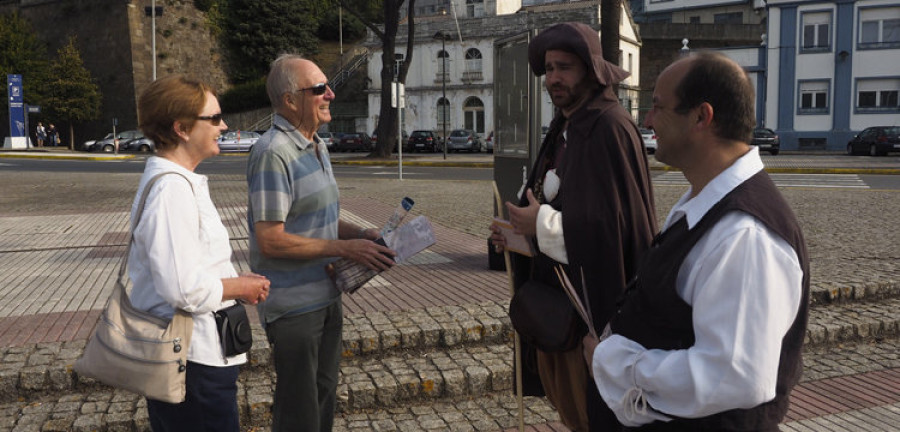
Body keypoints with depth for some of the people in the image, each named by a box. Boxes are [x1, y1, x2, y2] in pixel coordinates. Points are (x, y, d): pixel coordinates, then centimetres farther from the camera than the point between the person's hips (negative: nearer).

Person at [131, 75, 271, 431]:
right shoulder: (172, 189, -23)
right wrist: (240, 288, -12)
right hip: (192, 360, -10)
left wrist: (237, 281, 7)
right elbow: (185, 290, -29)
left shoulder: (175, 180, 11)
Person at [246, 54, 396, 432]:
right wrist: (344, 248, -20)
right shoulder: (273, 153, -20)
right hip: (293, 305, -9)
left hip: (326, 297, 9)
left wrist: (362, 235, 2)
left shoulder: (317, 146, 11)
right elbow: (270, 240, -24)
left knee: (323, 397, 21)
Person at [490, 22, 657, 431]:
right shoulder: (566, 127, 11)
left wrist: (541, 224, -17)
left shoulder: (610, 128, -19)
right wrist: (519, 231, 2)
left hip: (594, 301, -9)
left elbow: (613, 225, -26)